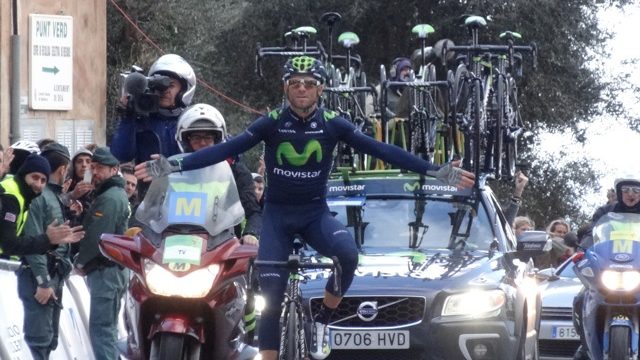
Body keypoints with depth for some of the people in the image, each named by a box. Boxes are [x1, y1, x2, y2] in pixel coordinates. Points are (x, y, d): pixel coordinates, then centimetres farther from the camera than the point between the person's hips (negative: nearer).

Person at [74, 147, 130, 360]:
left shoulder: (109, 199, -16)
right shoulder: (118, 194, 18)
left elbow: (96, 237, -21)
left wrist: (81, 261, -7)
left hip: (105, 270, -11)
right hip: (115, 268, 11)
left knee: (101, 328, -11)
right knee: (108, 327, 16)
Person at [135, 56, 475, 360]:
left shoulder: (333, 125, -7)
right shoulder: (271, 123, -9)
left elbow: (381, 150, -9)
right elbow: (226, 149, -14)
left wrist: (434, 171, -15)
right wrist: (174, 166, -23)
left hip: (315, 212, 0)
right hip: (277, 213, 0)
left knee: (348, 254, -30)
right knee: (271, 297, -6)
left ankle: (323, 319, -6)